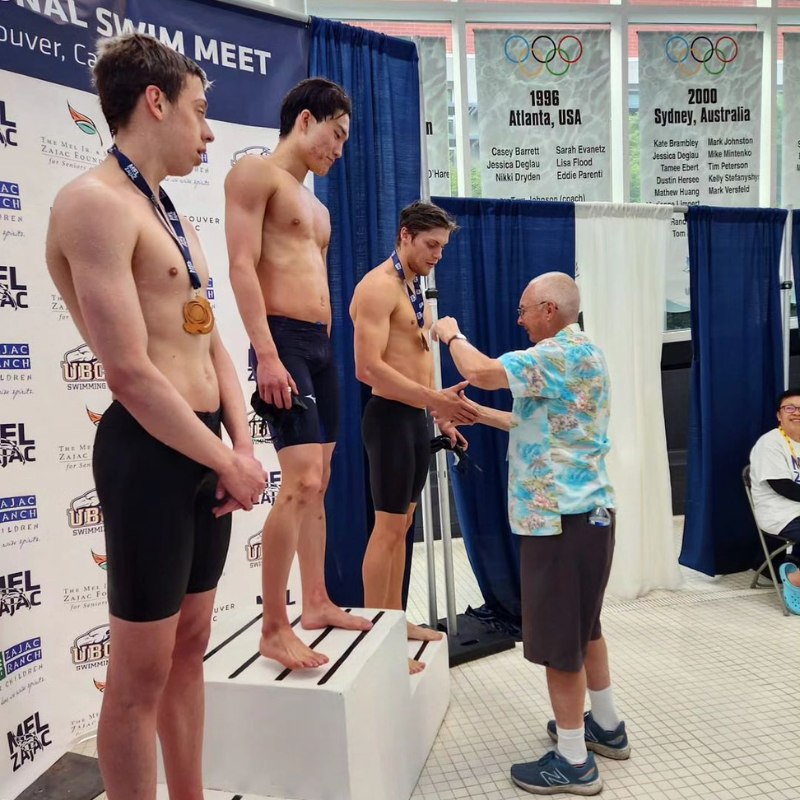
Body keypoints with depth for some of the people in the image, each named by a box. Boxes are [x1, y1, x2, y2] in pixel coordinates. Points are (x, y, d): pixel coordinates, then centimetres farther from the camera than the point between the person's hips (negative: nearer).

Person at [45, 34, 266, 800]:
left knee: (190, 646, 20)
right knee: (140, 672, 5)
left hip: (203, 450, 9)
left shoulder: (174, 219, 17)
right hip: (149, 453, -9)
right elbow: (132, 375, -20)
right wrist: (231, 464, -12)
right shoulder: (94, 200, -12)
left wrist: (241, 450, 2)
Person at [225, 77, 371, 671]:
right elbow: (242, 266, -13)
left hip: (321, 344, 9)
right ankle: (274, 629, -6)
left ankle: (317, 603, 22)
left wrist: (323, 350, 18)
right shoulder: (255, 173, -2)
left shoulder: (317, 207, 24)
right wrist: (267, 353, -22)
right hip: (284, 340, -9)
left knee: (319, 482, 11)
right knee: (300, 481, -16)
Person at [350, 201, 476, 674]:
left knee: (403, 524, 15)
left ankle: (395, 619, 27)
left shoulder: (415, 289, 17)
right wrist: (436, 400, -26)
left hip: (417, 417, 9)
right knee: (389, 528, -4)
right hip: (391, 417, -9)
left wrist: (441, 415, 20)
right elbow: (370, 368, -23)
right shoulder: (378, 286, -13)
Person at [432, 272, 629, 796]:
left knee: (560, 637, 1)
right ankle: (607, 727, 37)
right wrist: (474, 412, 19)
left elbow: (483, 372, -26)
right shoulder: (579, 353, 17)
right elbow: (535, 422, 21)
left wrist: (451, 335, -6)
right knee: (583, 625, 22)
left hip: (561, 516, -11)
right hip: (585, 509, 11)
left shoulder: (562, 353, -16)